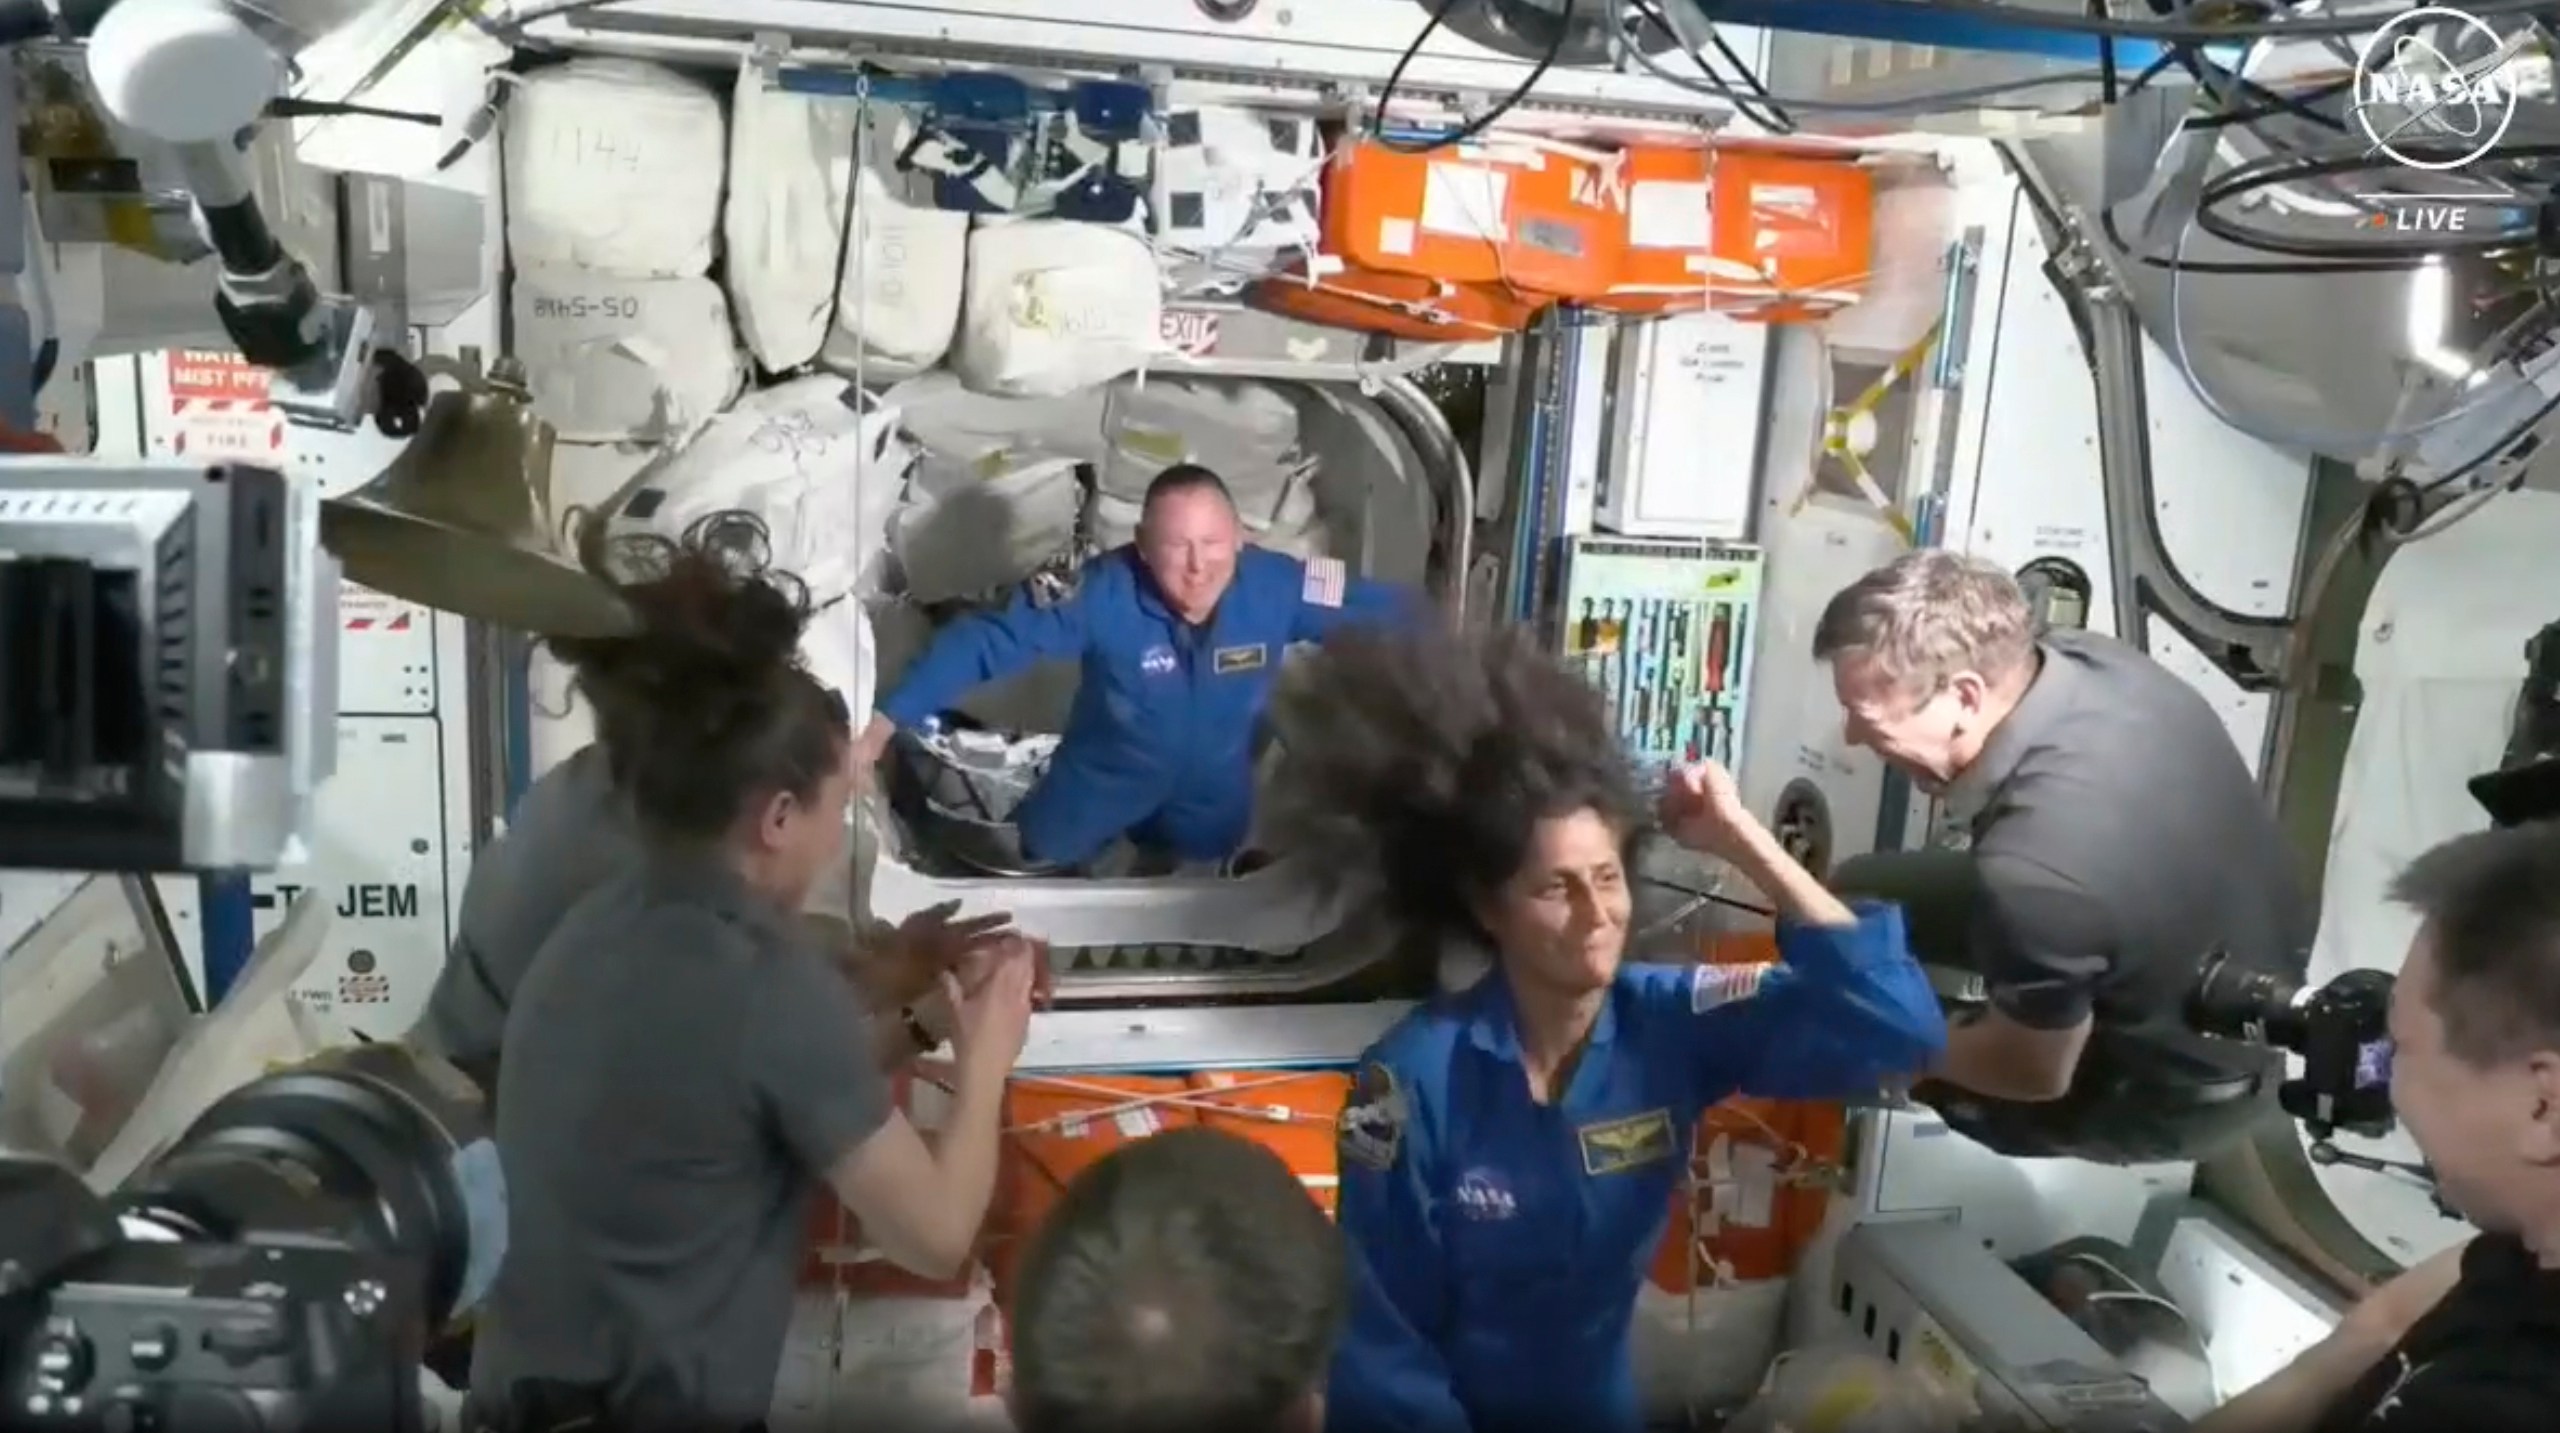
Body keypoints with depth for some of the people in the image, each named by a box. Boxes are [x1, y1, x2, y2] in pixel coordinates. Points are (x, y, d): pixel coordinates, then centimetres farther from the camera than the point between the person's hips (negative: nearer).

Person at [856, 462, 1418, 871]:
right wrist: (883, 724, -36)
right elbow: (983, 641, -32)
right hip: (1099, 791, -2)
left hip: (1212, 806, 3)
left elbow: (1387, 611, -16)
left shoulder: (1276, 586, -29)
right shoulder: (1103, 593, -35)